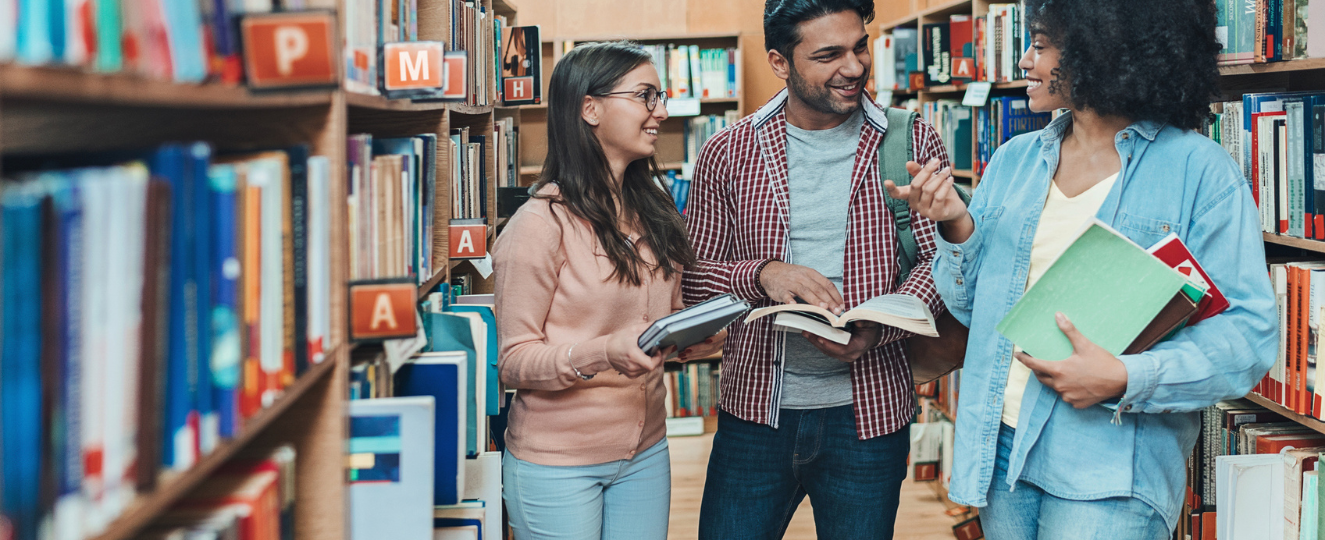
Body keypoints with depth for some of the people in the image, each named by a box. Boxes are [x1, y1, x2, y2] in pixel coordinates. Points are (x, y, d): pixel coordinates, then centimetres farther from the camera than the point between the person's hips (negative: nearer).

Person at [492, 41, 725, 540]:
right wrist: (603, 353, -30)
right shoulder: (542, 223, -15)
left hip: (646, 453, 6)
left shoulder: (652, 211, 8)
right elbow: (513, 360, -14)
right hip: (558, 463, -6)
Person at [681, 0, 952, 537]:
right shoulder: (727, 153, 0)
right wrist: (763, 274, -18)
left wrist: (878, 330, -18)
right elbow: (690, 275, 2)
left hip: (868, 412, 0)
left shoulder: (912, 143, -1)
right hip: (754, 409, 0)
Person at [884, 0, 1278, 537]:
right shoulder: (1013, 160, 9)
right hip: (1001, 447, 5)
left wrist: (1128, 379, -23)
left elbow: (1250, 334, -11)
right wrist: (958, 227, -6)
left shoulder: (1200, 170, -7)